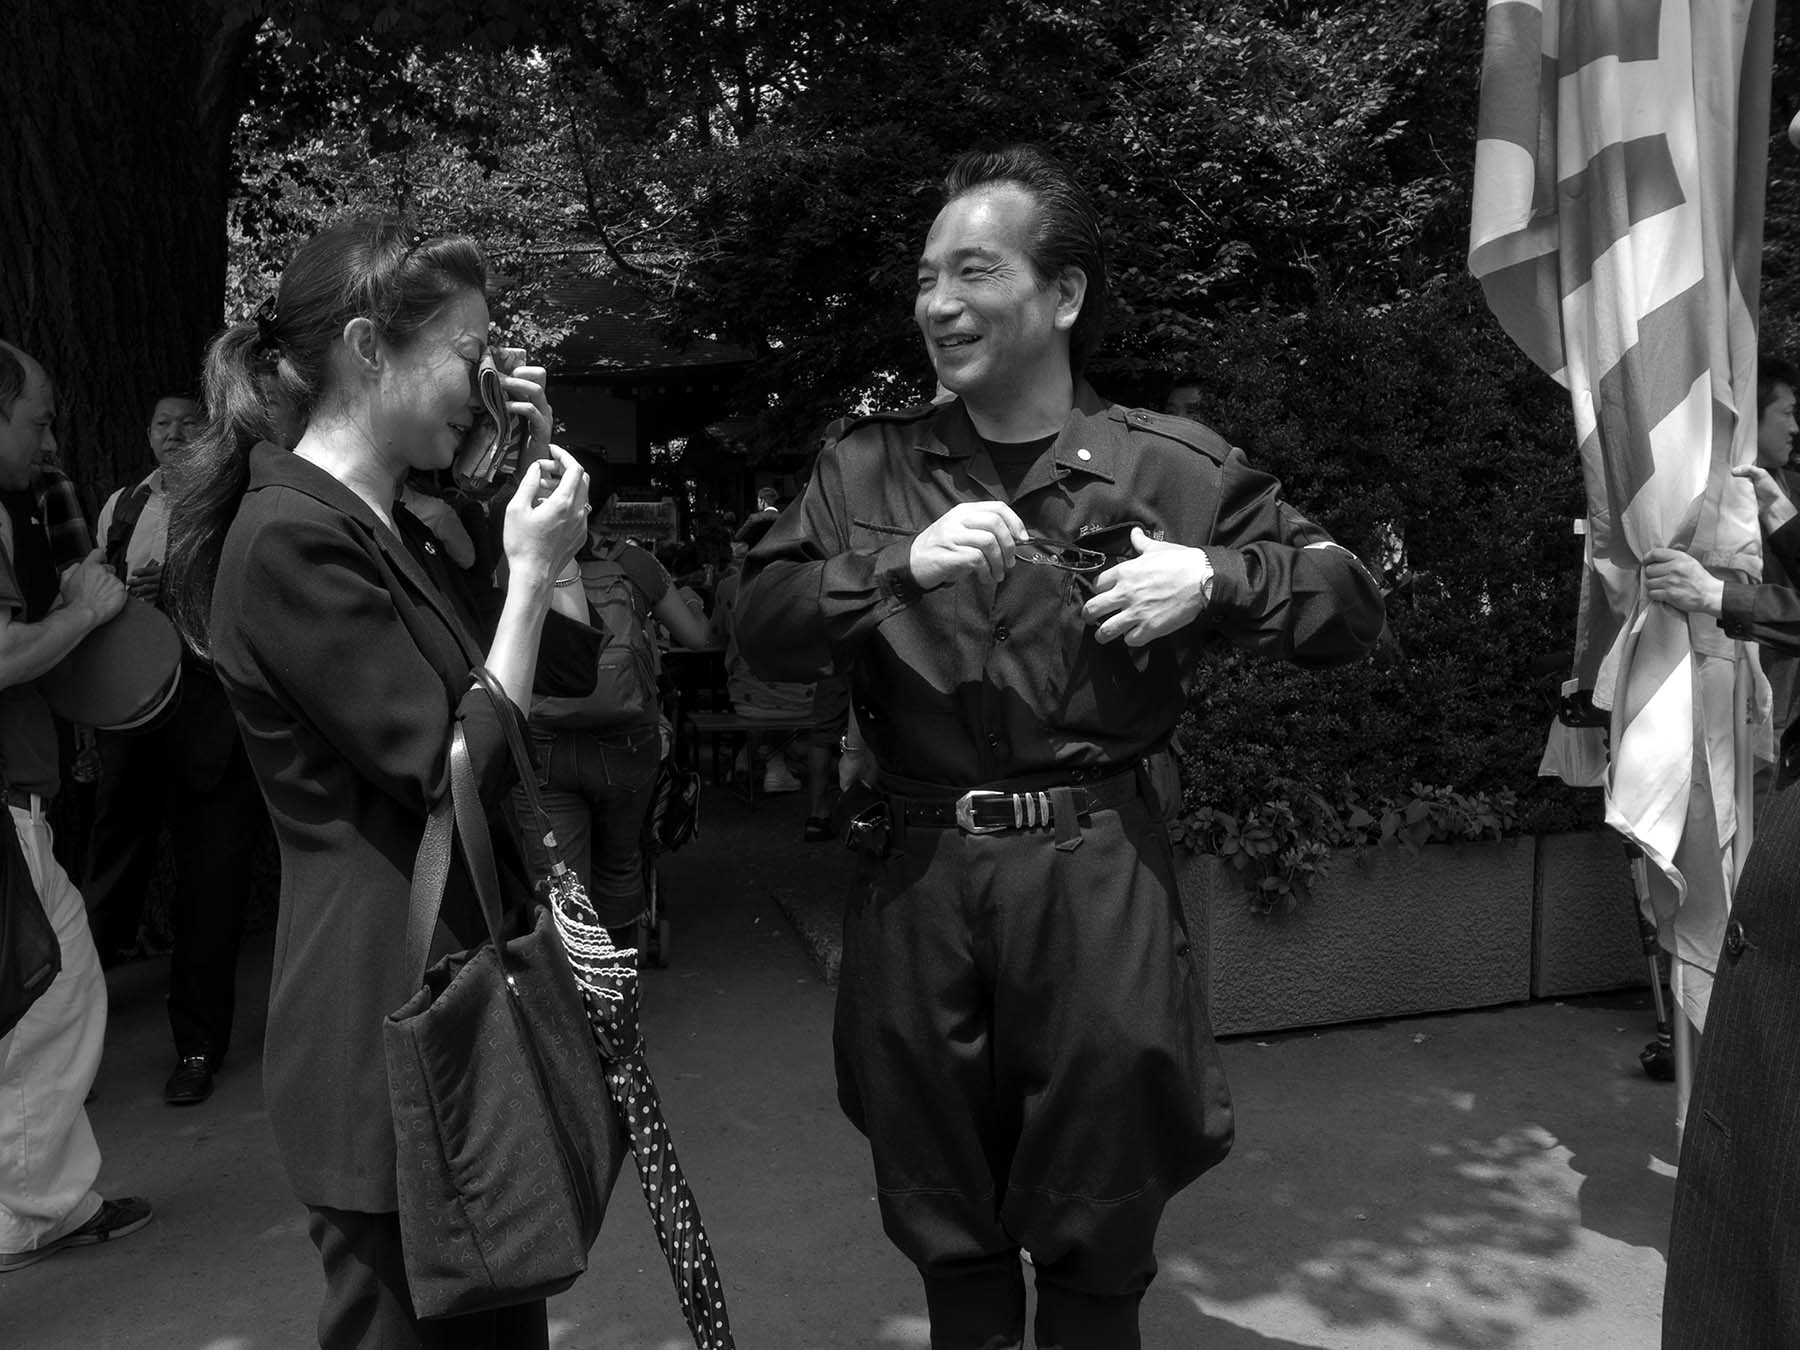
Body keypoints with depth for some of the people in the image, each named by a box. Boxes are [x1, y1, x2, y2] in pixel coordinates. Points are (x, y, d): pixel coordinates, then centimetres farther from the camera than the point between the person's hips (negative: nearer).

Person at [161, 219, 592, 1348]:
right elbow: (458, 777, -21)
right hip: (390, 1011, -9)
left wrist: (542, 480, 7)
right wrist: (532, 571, -14)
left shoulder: (391, 526, 12)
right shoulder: (293, 536, -18)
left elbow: (568, 660, 14)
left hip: (463, 981, 9)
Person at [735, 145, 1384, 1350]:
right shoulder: (869, 468, 6)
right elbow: (761, 630, -2)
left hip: (1098, 875, -1)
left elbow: (1354, 603, 5)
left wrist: (1215, 577, -13)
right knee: (943, 1227, 17)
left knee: (1096, 1238, 13)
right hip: (918, 876, 2)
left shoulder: (1169, 466, 1)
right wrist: (897, 564, -18)